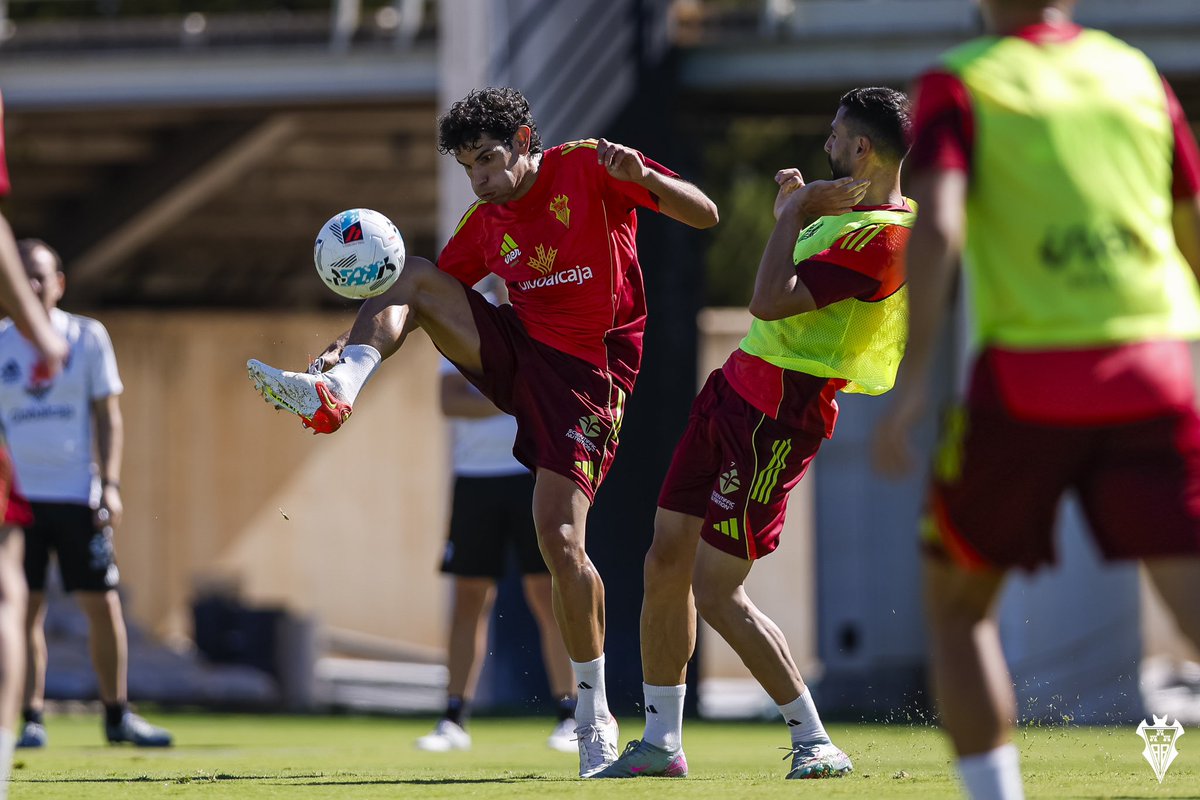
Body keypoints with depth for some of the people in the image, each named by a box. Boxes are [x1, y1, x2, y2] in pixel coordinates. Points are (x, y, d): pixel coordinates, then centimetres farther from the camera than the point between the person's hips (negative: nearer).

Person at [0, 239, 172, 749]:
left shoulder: (88, 338, 5)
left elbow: (107, 417, 7)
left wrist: (109, 484, -3)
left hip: (78, 495, 0)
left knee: (103, 606, 0)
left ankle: (117, 716, 12)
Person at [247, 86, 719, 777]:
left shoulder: (589, 167, -8)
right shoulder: (486, 221, 7)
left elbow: (704, 214, -12)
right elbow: (430, 295, 14)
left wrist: (642, 178, -32)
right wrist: (354, 346, -4)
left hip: (588, 373, -6)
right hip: (518, 351, 6)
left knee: (561, 539, -15)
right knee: (411, 274, -8)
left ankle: (595, 715, -3)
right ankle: (336, 392, -25)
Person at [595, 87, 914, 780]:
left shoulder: (885, 236, -21)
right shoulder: (849, 210, 13)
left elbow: (771, 301, -26)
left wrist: (795, 212, -14)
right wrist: (798, 207, 16)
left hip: (778, 415, -10)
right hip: (738, 385, 10)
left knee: (716, 593, -10)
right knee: (666, 563, 9)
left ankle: (816, 743, 1)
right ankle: (661, 743, 19)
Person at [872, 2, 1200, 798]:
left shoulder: (958, 85, 4)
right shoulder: (1136, 75, 14)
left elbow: (938, 224, -13)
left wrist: (913, 377, -18)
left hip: (1026, 376, -2)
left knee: (957, 602, 17)